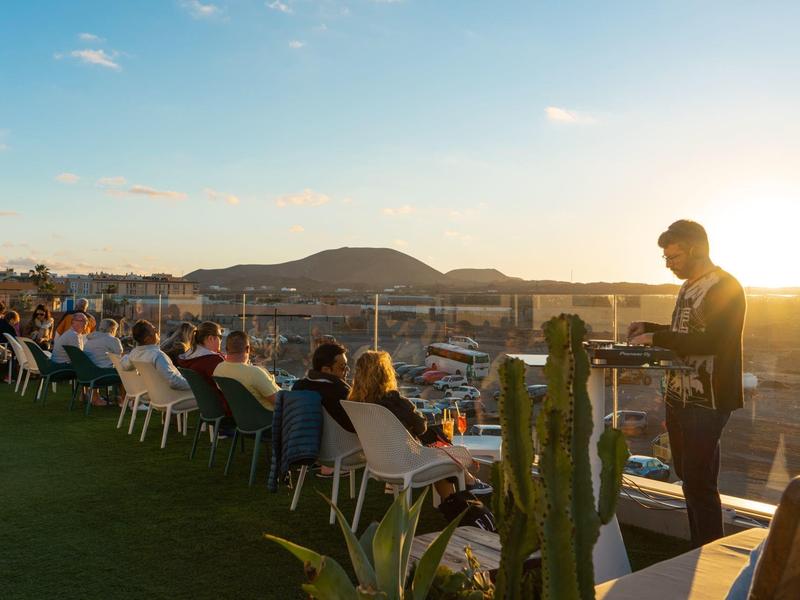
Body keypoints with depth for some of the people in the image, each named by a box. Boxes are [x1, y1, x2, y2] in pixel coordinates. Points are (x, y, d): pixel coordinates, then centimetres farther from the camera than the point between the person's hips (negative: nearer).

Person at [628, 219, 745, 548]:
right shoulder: (689, 287, 14)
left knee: (699, 483, -4)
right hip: (679, 397, 9)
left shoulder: (725, 287, -13)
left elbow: (710, 341, -23)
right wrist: (649, 329, 10)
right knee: (688, 478, 16)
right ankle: (698, 549, 29)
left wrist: (656, 339, -22)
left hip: (706, 401, -9)